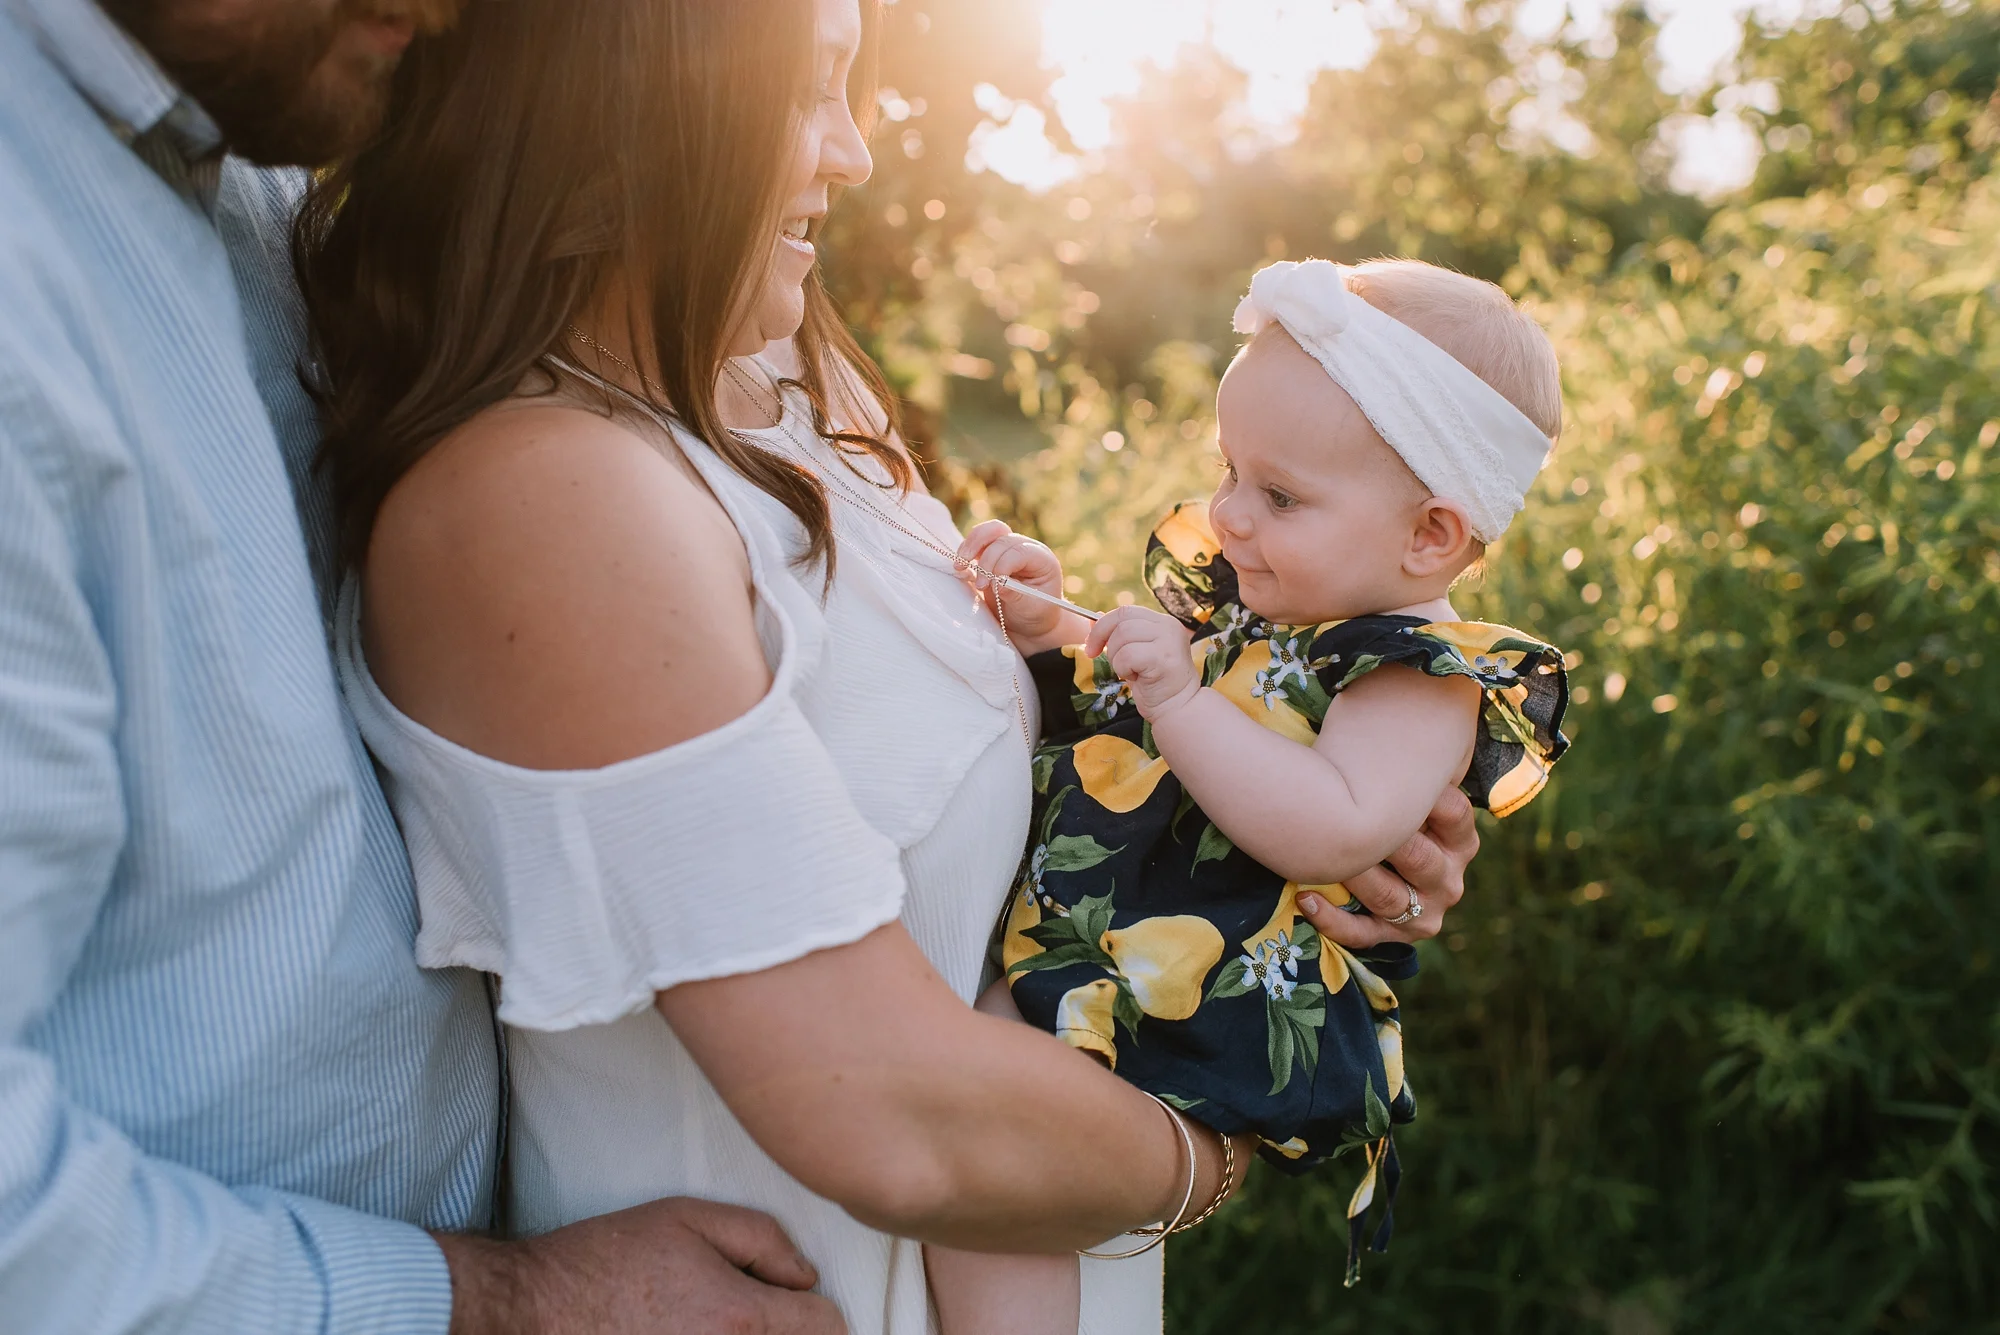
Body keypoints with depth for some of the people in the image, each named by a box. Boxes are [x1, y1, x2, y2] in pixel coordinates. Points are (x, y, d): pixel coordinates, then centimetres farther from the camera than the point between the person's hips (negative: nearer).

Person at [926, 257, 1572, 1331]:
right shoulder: (1234, 591, 12)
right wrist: (1048, 628, 5)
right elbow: (1113, 699, 25)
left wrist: (1179, 696, -31)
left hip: (1218, 1008, -9)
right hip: (1060, 932, 9)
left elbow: (1335, 836, -29)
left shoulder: (1423, 680, -13)